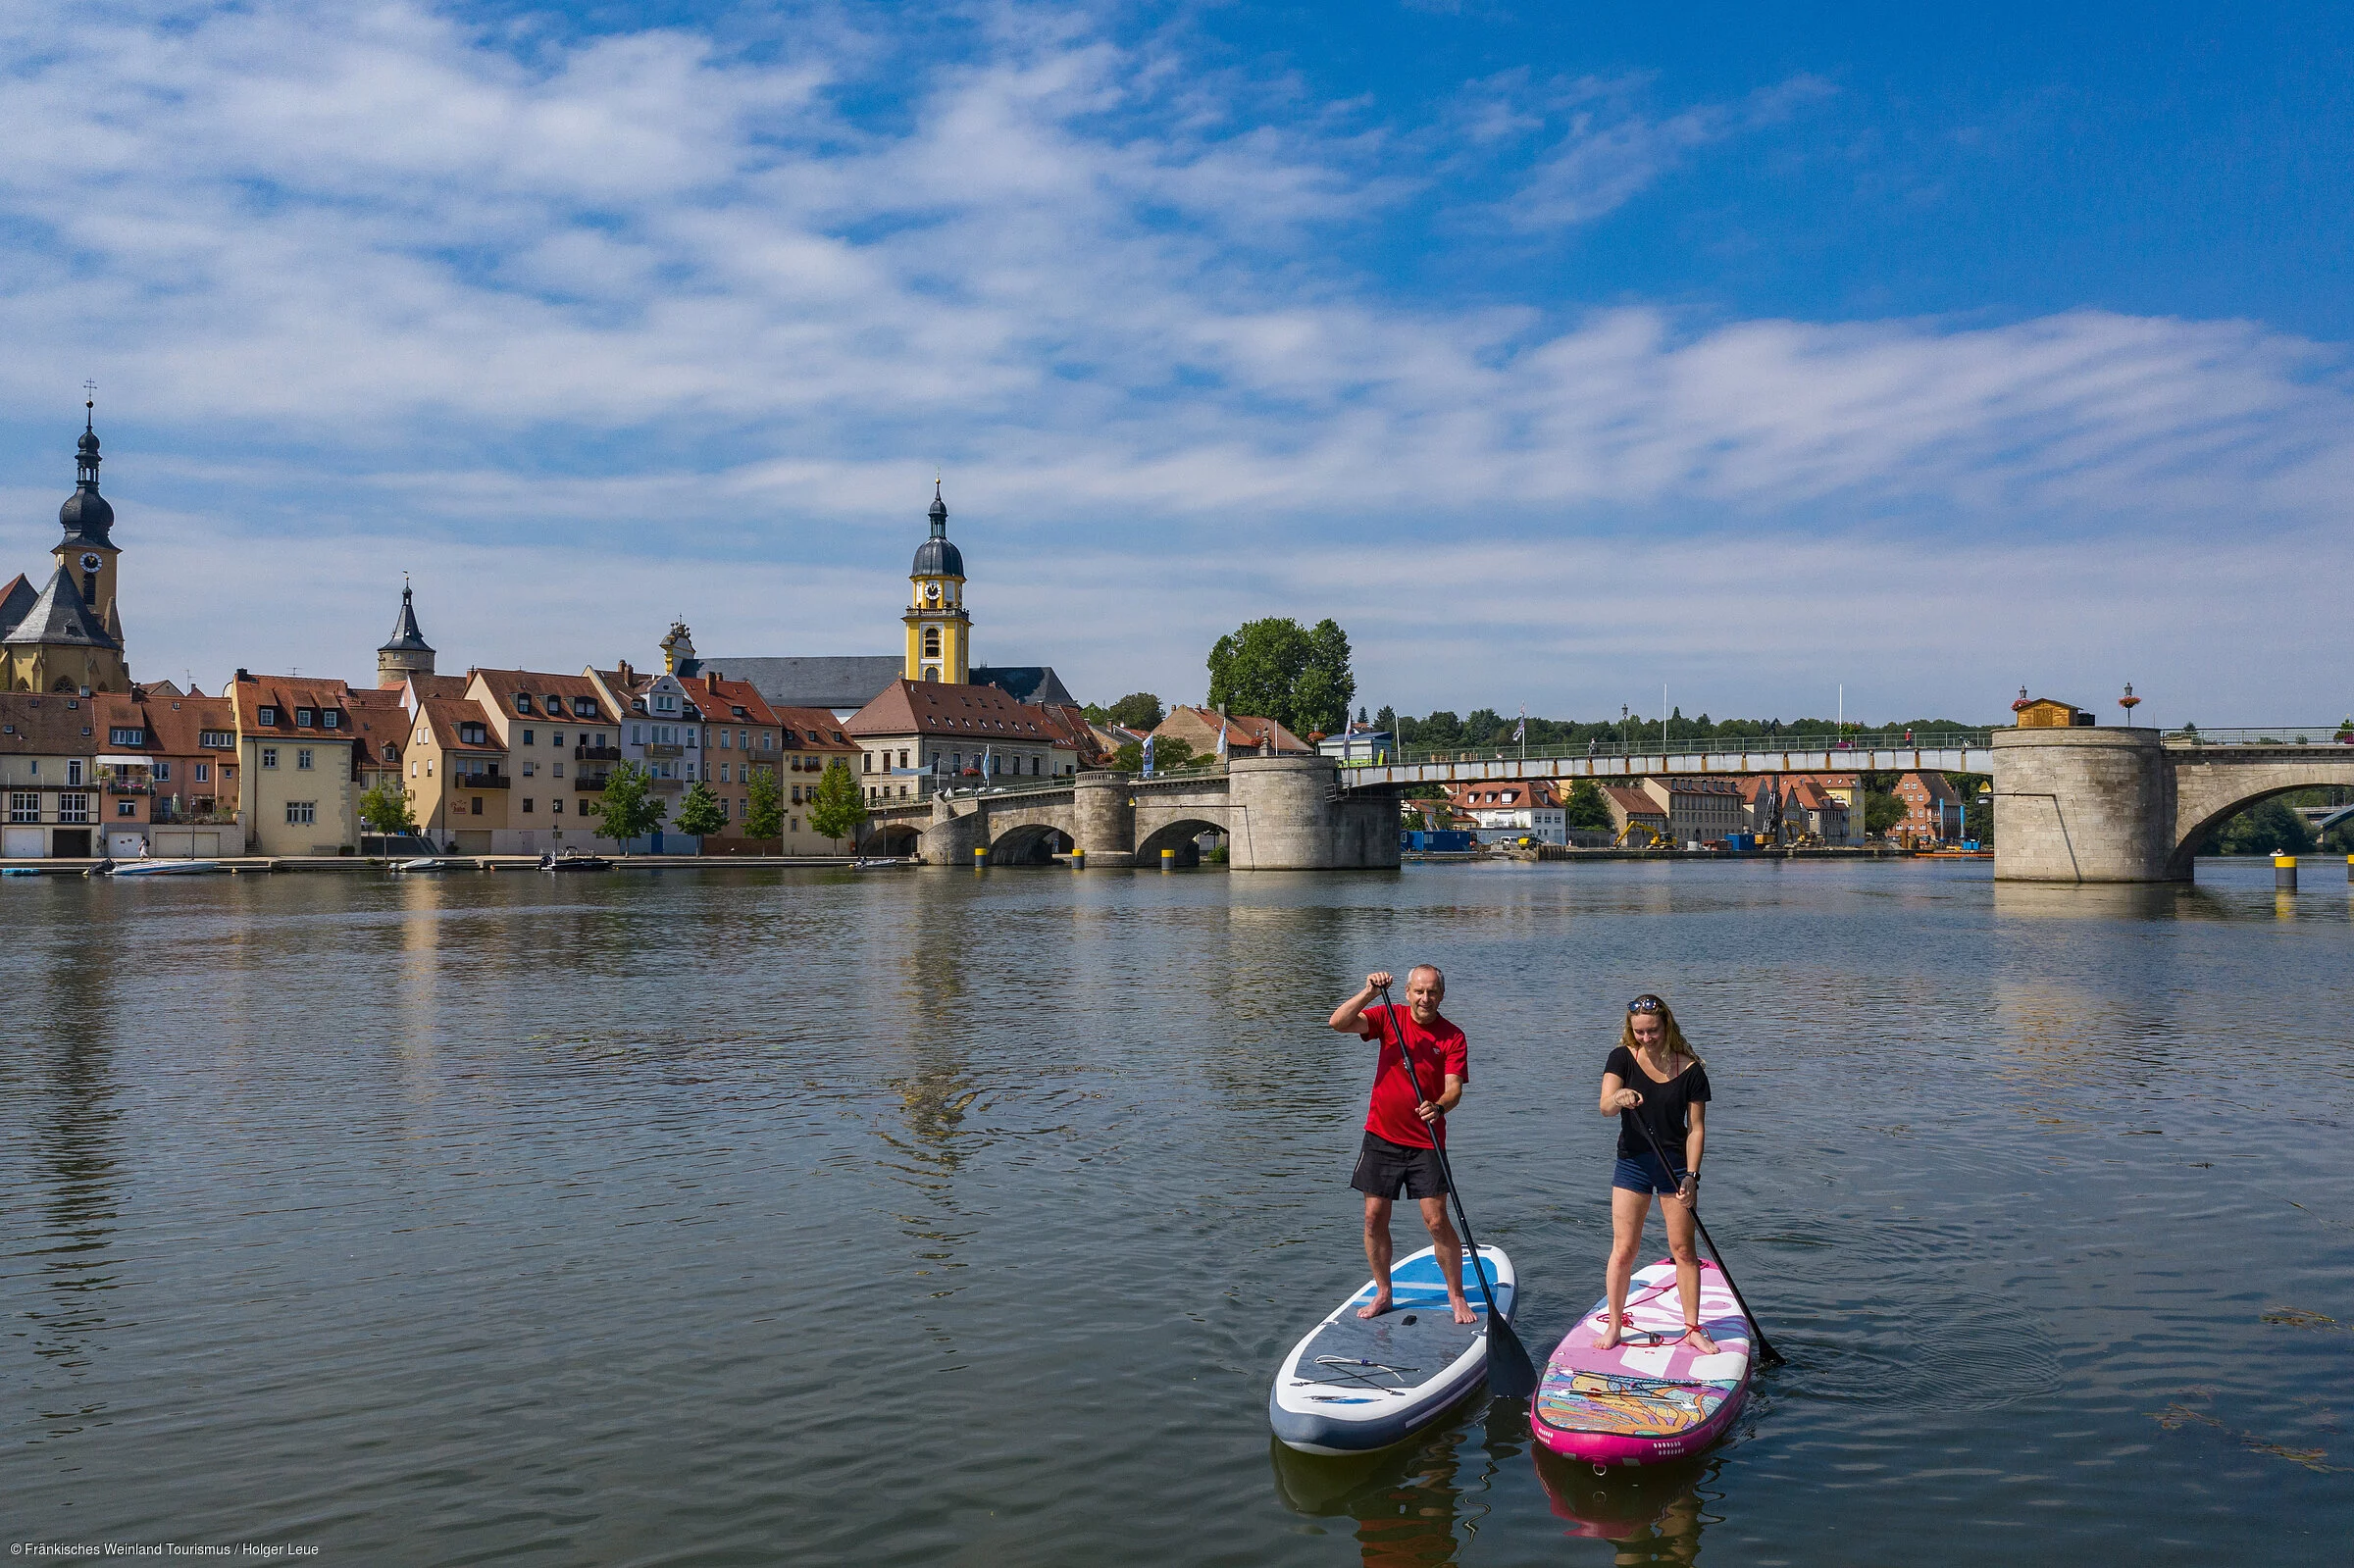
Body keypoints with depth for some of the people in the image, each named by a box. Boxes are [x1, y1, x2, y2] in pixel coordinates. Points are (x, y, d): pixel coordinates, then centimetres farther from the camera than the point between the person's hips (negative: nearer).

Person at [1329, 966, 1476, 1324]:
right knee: (1374, 1217, 5)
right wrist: (1369, 992, -27)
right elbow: (1339, 1023, -15)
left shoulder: (1453, 1037, -5)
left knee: (1437, 1221, -5)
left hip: (1425, 1142, -2)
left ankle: (1456, 1296, 13)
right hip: (1381, 1136, 2)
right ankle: (1382, 1294, 22)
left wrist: (1439, 1107, -36)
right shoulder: (1389, 1018, -2)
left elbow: (1454, 1089, -15)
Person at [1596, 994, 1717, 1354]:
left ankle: (1692, 1328, 16)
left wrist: (1691, 1175, -14)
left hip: (1676, 1165, 0)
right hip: (1632, 1163, 0)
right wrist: (1619, 1098, -43)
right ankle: (1614, 1324, 14)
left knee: (1683, 1249, 4)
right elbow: (1605, 1108, -19)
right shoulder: (1622, 1059, -5)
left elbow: (1696, 1128, -6)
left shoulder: (1690, 1069, -6)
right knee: (1623, 1249, 1)